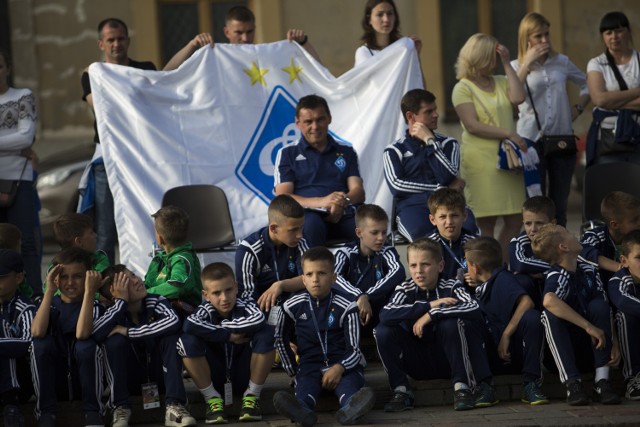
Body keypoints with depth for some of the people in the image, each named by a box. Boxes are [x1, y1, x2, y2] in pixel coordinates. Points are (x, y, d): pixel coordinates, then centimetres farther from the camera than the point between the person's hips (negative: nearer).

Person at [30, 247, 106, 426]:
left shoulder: (94, 307, -3)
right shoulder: (50, 305, 5)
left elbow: (82, 333, -26)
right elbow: (37, 332, -19)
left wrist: (89, 292, -26)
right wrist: (49, 291, -17)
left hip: (86, 380, -2)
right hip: (55, 382, 2)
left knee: (86, 344, -29)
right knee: (41, 343, -23)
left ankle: (93, 411, -20)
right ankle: (45, 412, -20)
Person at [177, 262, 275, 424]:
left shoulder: (245, 306, -13)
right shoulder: (206, 311, -14)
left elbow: (258, 321, -37)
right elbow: (189, 325, -38)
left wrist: (224, 325, -26)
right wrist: (228, 335, -30)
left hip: (243, 374, 0)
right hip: (214, 377, 0)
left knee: (266, 334, -24)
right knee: (188, 340, -25)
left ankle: (252, 395, -9)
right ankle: (212, 398, -12)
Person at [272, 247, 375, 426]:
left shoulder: (345, 308, -3)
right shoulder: (293, 306, 4)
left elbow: (354, 349, -4)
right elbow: (281, 339, 19)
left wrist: (340, 368, -23)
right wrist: (292, 370, 13)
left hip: (343, 366, 0)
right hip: (310, 365, 0)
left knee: (349, 382, -34)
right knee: (306, 381, -34)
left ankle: (350, 407, -69)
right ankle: (301, 409, -68)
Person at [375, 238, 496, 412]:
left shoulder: (451, 287, -10)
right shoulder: (405, 290, -7)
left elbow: (474, 309, -31)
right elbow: (385, 315, -28)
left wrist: (431, 314, -32)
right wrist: (429, 305, -30)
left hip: (447, 359, -2)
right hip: (418, 363, 2)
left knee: (450, 323, -31)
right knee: (384, 330, -21)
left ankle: (462, 387, -22)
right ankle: (401, 391, -12)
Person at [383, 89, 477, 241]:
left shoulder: (448, 144, 22)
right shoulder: (394, 150, 17)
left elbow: (447, 177, 2)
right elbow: (396, 186, -1)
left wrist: (430, 141, 5)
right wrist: (440, 188, -2)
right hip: (412, 206, -2)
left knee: (468, 225, -35)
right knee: (421, 230, -40)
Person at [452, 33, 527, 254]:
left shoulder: (500, 82, 16)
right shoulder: (463, 88, -2)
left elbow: (518, 97, -5)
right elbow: (472, 126, -12)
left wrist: (507, 63, 0)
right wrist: (508, 134, -17)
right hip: (481, 163, -6)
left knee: (514, 221, 4)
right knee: (486, 223, -5)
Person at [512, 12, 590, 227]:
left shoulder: (561, 62, 9)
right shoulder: (517, 66, 1)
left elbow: (586, 84, 24)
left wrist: (579, 107, 9)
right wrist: (527, 63, -19)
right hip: (532, 139, -3)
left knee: (560, 201, 7)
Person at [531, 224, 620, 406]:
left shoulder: (588, 271, 3)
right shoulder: (556, 276, -19)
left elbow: (605, 312, 4)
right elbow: (549, 301, -43)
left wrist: (613, 343, -12)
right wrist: (589, 327, -42)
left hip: (593, 347, 5)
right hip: (564, 350, -5)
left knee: (598, 305, -19)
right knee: (551, 314, -30)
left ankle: (602, 382, -20)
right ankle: (572, 384, -32)